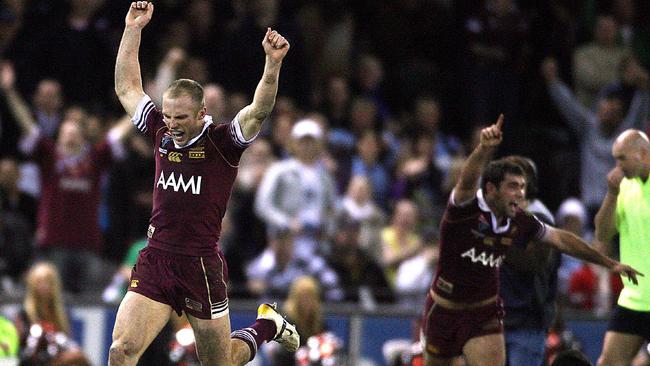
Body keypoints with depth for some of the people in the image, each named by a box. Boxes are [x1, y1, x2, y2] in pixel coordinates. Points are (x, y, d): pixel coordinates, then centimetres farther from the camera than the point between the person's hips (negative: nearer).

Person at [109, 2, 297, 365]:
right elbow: (127, 88, 15)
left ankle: (268, 324, 41)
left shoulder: (223, 142, -6)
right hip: (154, 263, 3)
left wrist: (273, 64, -37)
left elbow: (259, 111, -22)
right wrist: (133, 29, 10)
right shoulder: (161, 132, 6)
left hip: (202, 266, -3)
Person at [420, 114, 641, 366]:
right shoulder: (466, 209, -21)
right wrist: (485, 148, -65)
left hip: (485, 314, 3)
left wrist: (610, 263, 14)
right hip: (444, 308, -3)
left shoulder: (519, 222, -5)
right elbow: (467, 182, -44)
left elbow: (561, 239, 10)